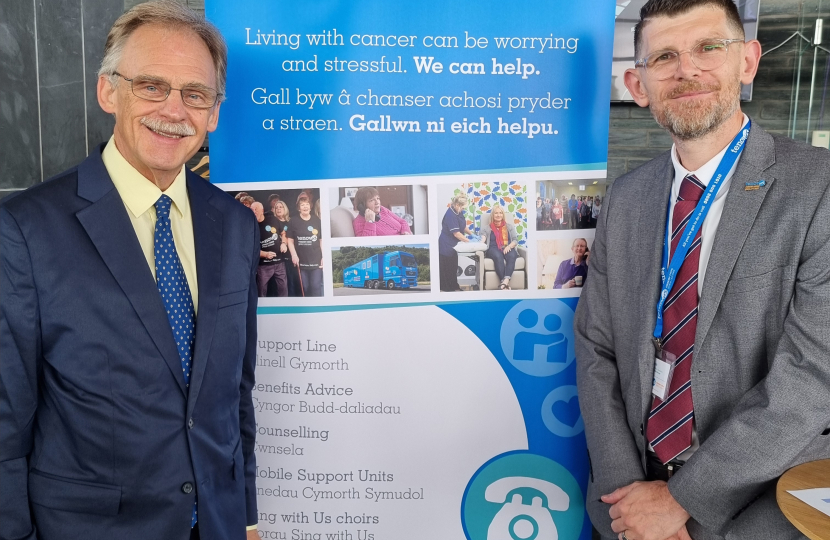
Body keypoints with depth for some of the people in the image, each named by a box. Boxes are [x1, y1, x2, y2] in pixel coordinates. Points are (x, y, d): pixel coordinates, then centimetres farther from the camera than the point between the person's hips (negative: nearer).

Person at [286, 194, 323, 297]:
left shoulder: (317, 220, 4)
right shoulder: (293, 221, 1)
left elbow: (322, 240, 6)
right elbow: (290, 240, 3)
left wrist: (324, 257, 0)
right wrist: (294, 255, -8)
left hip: (316, 260, 0)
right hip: (301, 261, 0)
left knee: (316, 287, -1)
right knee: (305, 288, 11)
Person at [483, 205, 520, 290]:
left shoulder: (509, 225, 21)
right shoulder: (487, 226, 17)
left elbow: (515, 240, 13)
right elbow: (483, 236, 0)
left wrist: (509, 246, -9)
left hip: (507, 249, 2)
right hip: (494, 249, -1)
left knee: (512, 256, -36)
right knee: (498, 256, -38)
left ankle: (505, 281, -54)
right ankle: (506, 284, -47)